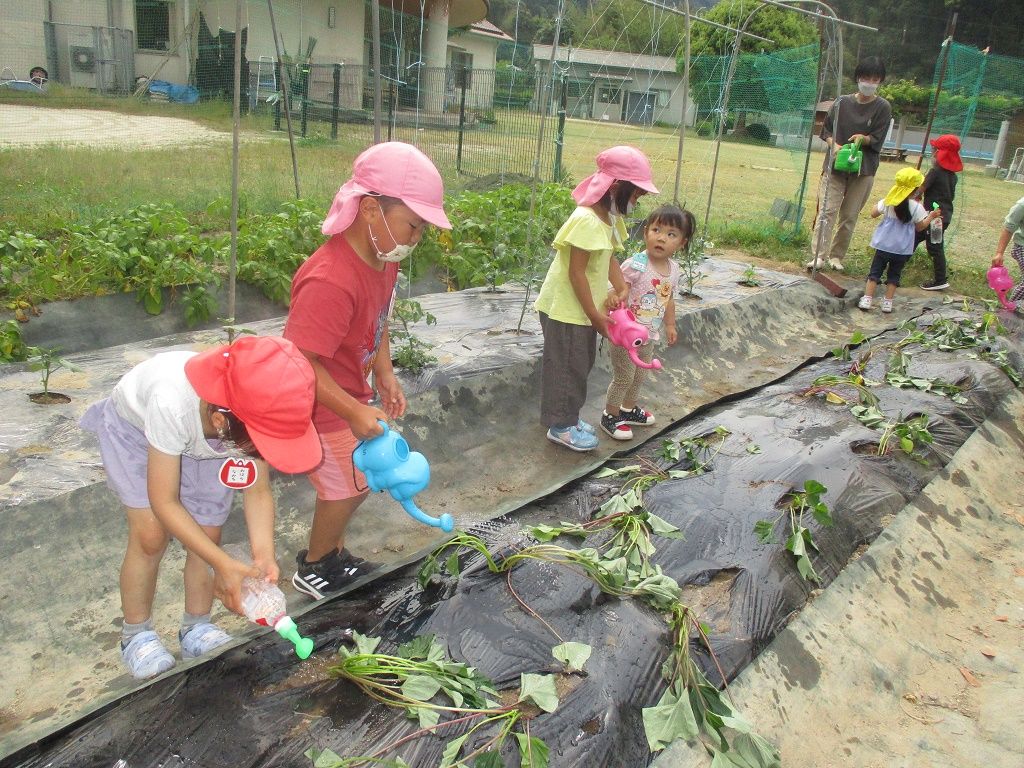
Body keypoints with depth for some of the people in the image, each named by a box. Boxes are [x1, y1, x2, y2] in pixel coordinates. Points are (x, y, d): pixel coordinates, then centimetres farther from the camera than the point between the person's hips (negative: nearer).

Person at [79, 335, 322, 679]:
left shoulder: (253, 417, -35)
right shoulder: (173, 403, -46)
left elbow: (258, 491, -19)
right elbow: (164, 502, -34)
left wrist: (263, 556, -35)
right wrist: (225, 565, -39)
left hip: (201, 436, 3)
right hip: (135, 426, -3)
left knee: (207, 536, -1)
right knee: (151, 537, -9)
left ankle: (196, 629, 23)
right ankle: (136, 635, 15)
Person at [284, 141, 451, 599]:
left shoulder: (383, 255, -5)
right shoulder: (331, 282, -35)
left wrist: (385, 376, 4)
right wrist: (354, 413, -31)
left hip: (352, 395, 9)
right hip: (321, 407, -9)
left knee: (357, 481, 21)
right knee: (347, 489, 8)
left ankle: (331, 553, 45)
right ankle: (313, 570, 34)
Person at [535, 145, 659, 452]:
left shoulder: (610, 217, 6)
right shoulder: (587, 221, -24)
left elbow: (609, 257, 9)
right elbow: (576, 273, -24)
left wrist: (621, 289, -8)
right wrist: (595, 315, -19)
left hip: (584, 309, 10)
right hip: (566, 309, -9)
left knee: (580, 365, 19)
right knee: (567, 367, 3)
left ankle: (569, 417, 34)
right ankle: (560, 426, 16)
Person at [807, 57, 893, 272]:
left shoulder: (883, 107, 0)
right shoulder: (842, 102, 4)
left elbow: (877, 140, -2)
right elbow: (826, 130, 9)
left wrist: (863, 138, -23)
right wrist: (834, 145, -10)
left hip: (863, 169, 0)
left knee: (850, 215, 4)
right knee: (827, 210, -10)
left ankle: (837, 256, 14)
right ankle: (818, 255, -14)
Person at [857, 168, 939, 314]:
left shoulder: (888, 201, -6)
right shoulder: (916, 207, -9)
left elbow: (873, 214, 6)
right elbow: (920, 227, 2)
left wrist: (880, 205, 21)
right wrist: (931, 217, 14)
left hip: (883, 245, 1)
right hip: (903, 249, 0)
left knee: (875, 271, 8)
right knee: (894, 274, 11)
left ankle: (867, 299, 1)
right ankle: (887, 302, 11)